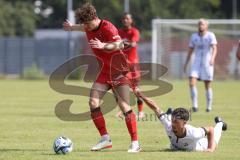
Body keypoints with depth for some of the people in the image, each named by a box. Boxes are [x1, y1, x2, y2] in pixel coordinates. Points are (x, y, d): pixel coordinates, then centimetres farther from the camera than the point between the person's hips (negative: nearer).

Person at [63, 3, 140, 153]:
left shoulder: (108, 28, -20)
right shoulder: (89, 28, 3)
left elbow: (119, 45, -36)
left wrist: (103, 45, -52)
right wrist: (72, 27, 44)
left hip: (118, 71, -7)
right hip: (104, 72, 7)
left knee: (124, 106, -13)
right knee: (93, 102, -8)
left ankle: (135, 143, -10)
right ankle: (105, 139, 0)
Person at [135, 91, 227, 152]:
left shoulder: (193, 133, -49)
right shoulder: (169, 126, -44)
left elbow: (210, 130, -33)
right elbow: (155, 108, -45)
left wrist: (210, 149, -40)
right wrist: (141, 96, -58)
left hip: (198, 147, -2)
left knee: (212, 146, 31)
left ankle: (219, 124, 55)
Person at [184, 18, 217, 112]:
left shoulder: (210, 35, -5)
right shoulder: (194, 36, 7)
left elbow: (214, 48, -17)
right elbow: (190, 51, 15)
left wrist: (212, 58, -36)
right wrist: (186, 63, 11)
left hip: (207, 63, -3)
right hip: (196, 63, 3)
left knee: (208, 86, 3)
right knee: (192, 83, -15)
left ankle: (209, 107, 16)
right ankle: (194, 105, -10)